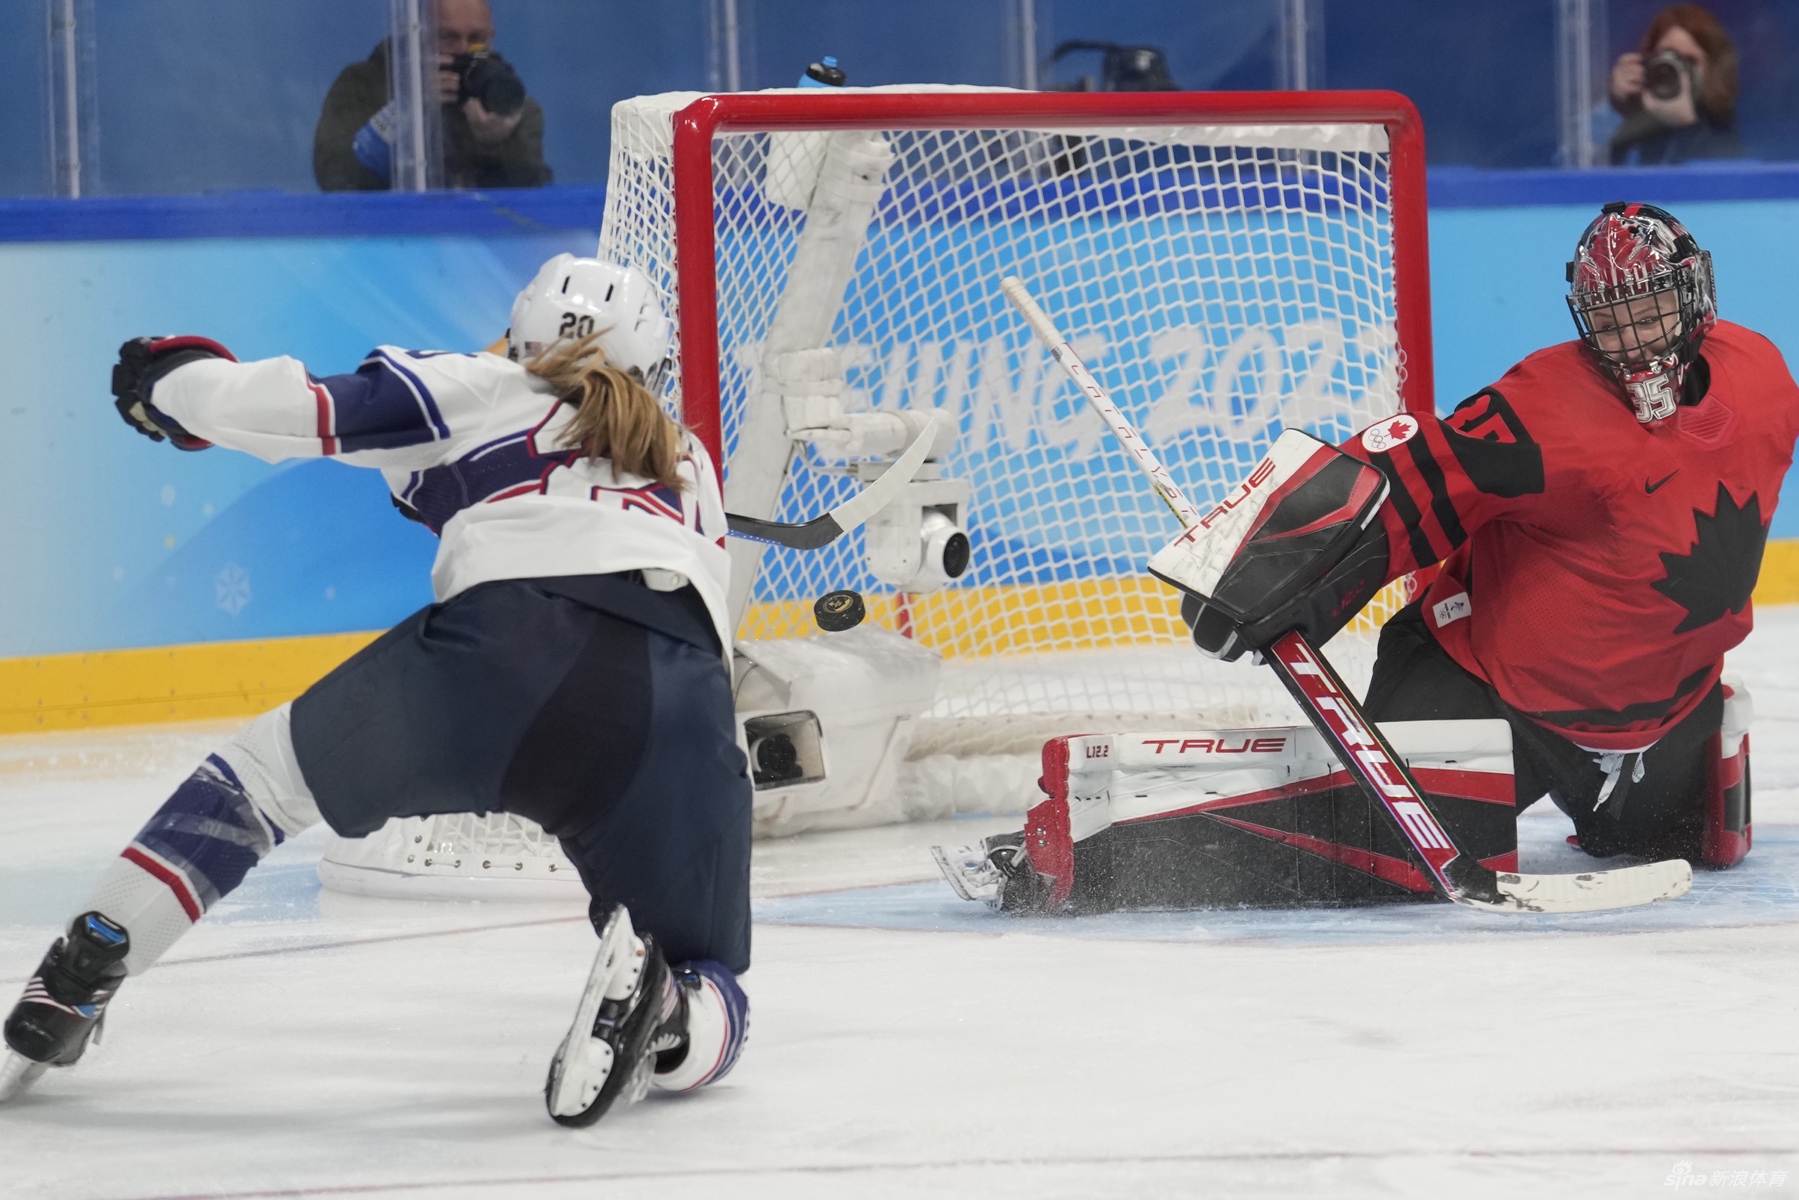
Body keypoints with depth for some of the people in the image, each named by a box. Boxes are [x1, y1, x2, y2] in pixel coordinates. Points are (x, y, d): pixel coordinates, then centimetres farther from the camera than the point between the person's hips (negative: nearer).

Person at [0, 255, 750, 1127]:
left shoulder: (479, 391, 26)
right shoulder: (687, 461, 38)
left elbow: (289, 409, 17)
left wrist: (170, 377, 38)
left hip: (502, 647, -2)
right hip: (679, 714, 2)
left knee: (270, 773, 24)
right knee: (706, 1003, 18)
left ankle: (73, 985, 15)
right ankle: (660, 1016, -18)